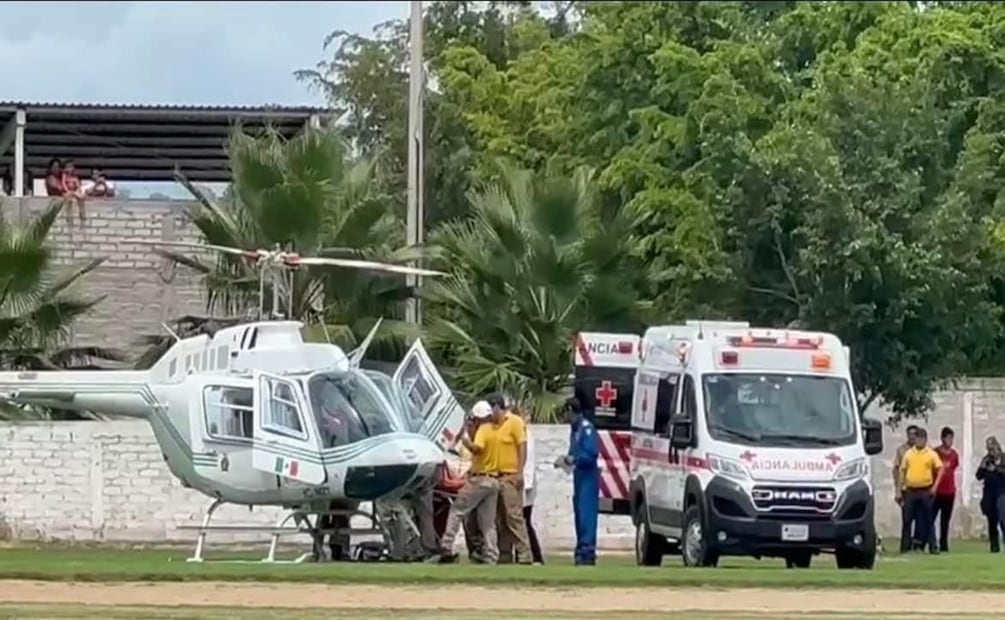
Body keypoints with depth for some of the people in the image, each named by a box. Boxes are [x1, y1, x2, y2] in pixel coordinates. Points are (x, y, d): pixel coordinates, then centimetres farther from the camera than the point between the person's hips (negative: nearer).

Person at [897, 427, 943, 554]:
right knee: (907, 520, 3)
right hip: (910, 490, 2)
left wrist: (935, 486, -14)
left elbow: (940, 470, -3)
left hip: (926, 491, -2)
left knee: (927, 520, 1)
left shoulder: (932, 454, 1)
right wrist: (899, 489, 7)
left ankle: (932, 546, 5)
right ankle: (905, 546, 8)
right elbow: (903, 471, 11)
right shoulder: (908, 454, 8)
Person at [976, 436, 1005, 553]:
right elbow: (979, 477, 10)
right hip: (989, 493, 4)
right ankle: (994, 546, 8)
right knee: (992, 521, 4)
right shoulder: (986, 459, 10)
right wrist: (982, 468, -7)